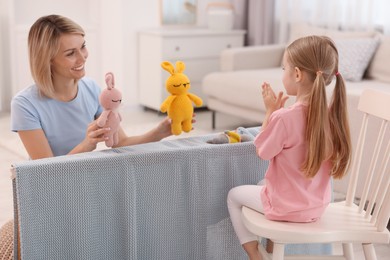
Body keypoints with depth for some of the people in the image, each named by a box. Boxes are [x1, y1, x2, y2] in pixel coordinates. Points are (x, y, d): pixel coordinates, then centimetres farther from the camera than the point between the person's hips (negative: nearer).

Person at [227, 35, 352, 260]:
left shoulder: (283, 117, -30)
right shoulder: (332, 113, -9)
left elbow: (262, 152, -12)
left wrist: (271, 111, -9)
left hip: (287, 207, -6)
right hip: (318, 205, 6)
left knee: (234, 195, 22)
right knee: (265, 183, 35)